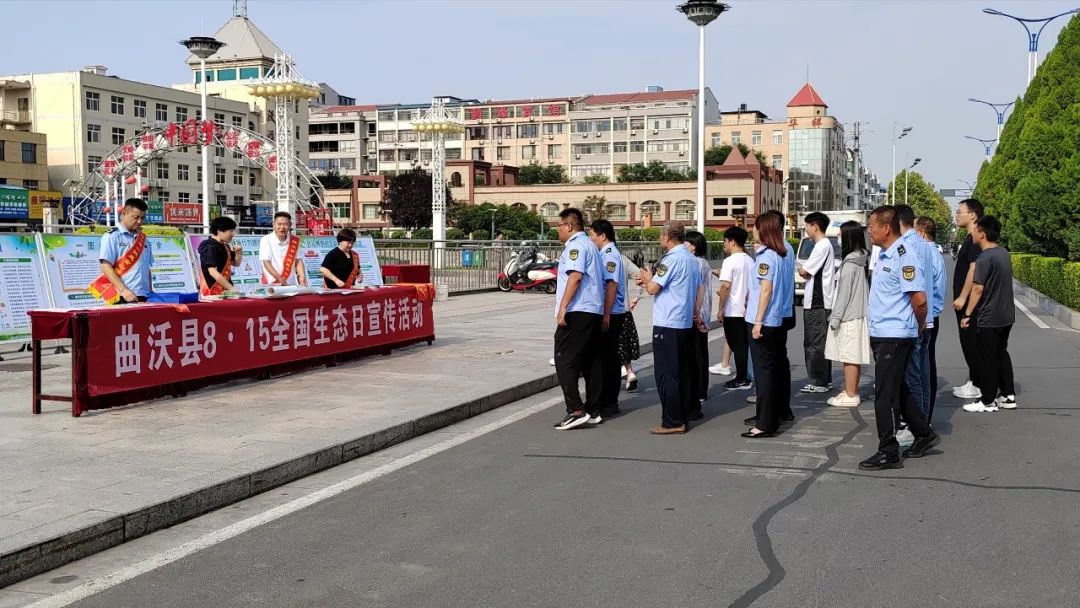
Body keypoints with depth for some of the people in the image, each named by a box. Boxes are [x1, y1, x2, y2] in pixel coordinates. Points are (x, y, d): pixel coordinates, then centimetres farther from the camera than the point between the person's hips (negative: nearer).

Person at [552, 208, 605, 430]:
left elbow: (575, 276, -21)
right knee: (590, 362, 11)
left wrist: (562, 307, -22)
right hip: (594, 312, 10)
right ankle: (593, 411, 14)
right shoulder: (589, 245, 22)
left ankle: (576, 410, -14)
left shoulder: (576, 245, -8)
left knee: (565, 362, -9)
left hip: (577, 312, -10)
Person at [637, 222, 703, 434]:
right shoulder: (691, 258, 13)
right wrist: (696, 312, 23)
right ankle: (683, 418, 17)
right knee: (683, 372, 12)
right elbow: (700, 288, 18)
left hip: (667, 324, -9)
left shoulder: (672, 259, -15)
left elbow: (653, 289, -15)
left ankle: (672, 422, -3)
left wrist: (647, 278, 6)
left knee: (667, 374, -4)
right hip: (686, 323, 9)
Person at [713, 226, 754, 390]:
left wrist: (720, 309, -12)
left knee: (737, 346, -2)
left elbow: (726, 286, -18)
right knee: (744, 345, 12)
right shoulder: (750, 261, 10)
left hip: (733, 310, -7)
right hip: (746, 310, 8)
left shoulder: (730, 261, -14)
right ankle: (744, 377, 16)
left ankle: (741, 380, 1)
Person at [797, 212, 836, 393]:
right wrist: (805, 271, 1)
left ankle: (818, 382, -2)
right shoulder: (825, 245, 17)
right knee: (820, 343, 14)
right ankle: (825, 380, 20)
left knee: (815, 344, -6)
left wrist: (801, 268, 4)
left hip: (817, 303, -10)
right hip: (820, 302, 10)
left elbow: (803, 272, -16)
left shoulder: (822, 246, -15)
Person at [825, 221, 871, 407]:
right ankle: (852, 391, 20)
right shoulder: (861, 261, 13)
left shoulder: (850, 263, -15)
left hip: (849, 317, -10)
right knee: (854, 357, 13)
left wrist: (836, 316, -13)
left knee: (849, 357, -5)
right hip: (859, 315, 10)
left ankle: (850, 396, -2)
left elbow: (845, 292, -16)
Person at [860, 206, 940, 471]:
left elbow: (919, 298, -21)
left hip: (895, 336, -9)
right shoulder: (884, 256, 13)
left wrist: (919, 325, -5)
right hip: (881, 334, 9)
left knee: (885, 395, -4)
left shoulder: (903, 257, -17)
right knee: (897, 389, 18)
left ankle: (888, 453, 4)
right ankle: (924, 435, 32)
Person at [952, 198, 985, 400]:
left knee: (971, 343, -5)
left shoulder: (975, 240, -16)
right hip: (966, 301, 10)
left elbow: (974, 270, -23)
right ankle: (973, 381, 21)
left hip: (969, 301, -10)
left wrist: (962, 297, -22)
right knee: (968, 342, 14)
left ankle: (978, 385, 1)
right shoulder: (970, 239, 15)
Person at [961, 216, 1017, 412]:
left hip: (988, 319, -8)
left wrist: (967, 313, -16)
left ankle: (988, 401, 8)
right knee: (1002, 355, 17)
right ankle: (1008, 396, 21)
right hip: (1006, 315, 8)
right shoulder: (1004, 252, 8)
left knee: (988, 359, 1)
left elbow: (978, 288, -21)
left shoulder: (984, 258, -19)